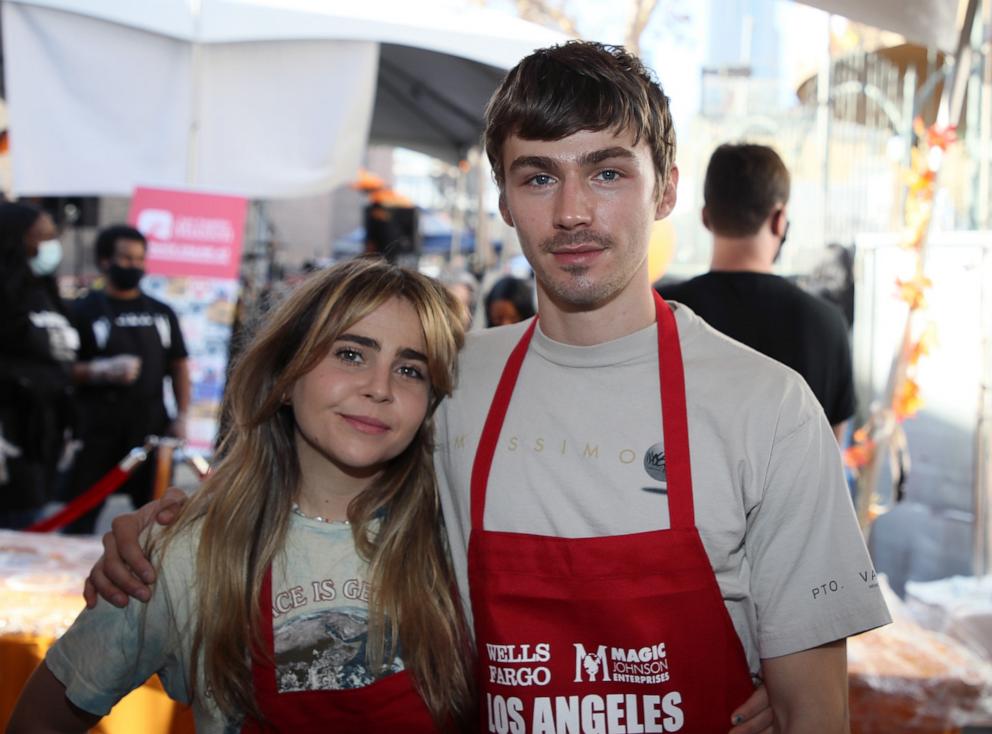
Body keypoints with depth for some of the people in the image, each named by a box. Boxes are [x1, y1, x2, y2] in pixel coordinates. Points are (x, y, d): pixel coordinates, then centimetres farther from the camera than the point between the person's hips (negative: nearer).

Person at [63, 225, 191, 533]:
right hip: (97, 426, -4)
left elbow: (178, 367, 13)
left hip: (152, 426, 4)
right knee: (81, 514, 0)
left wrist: (181, 416, 3)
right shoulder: (84, 310, -1)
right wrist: (101, 371, -22)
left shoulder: (162, 313, 13)